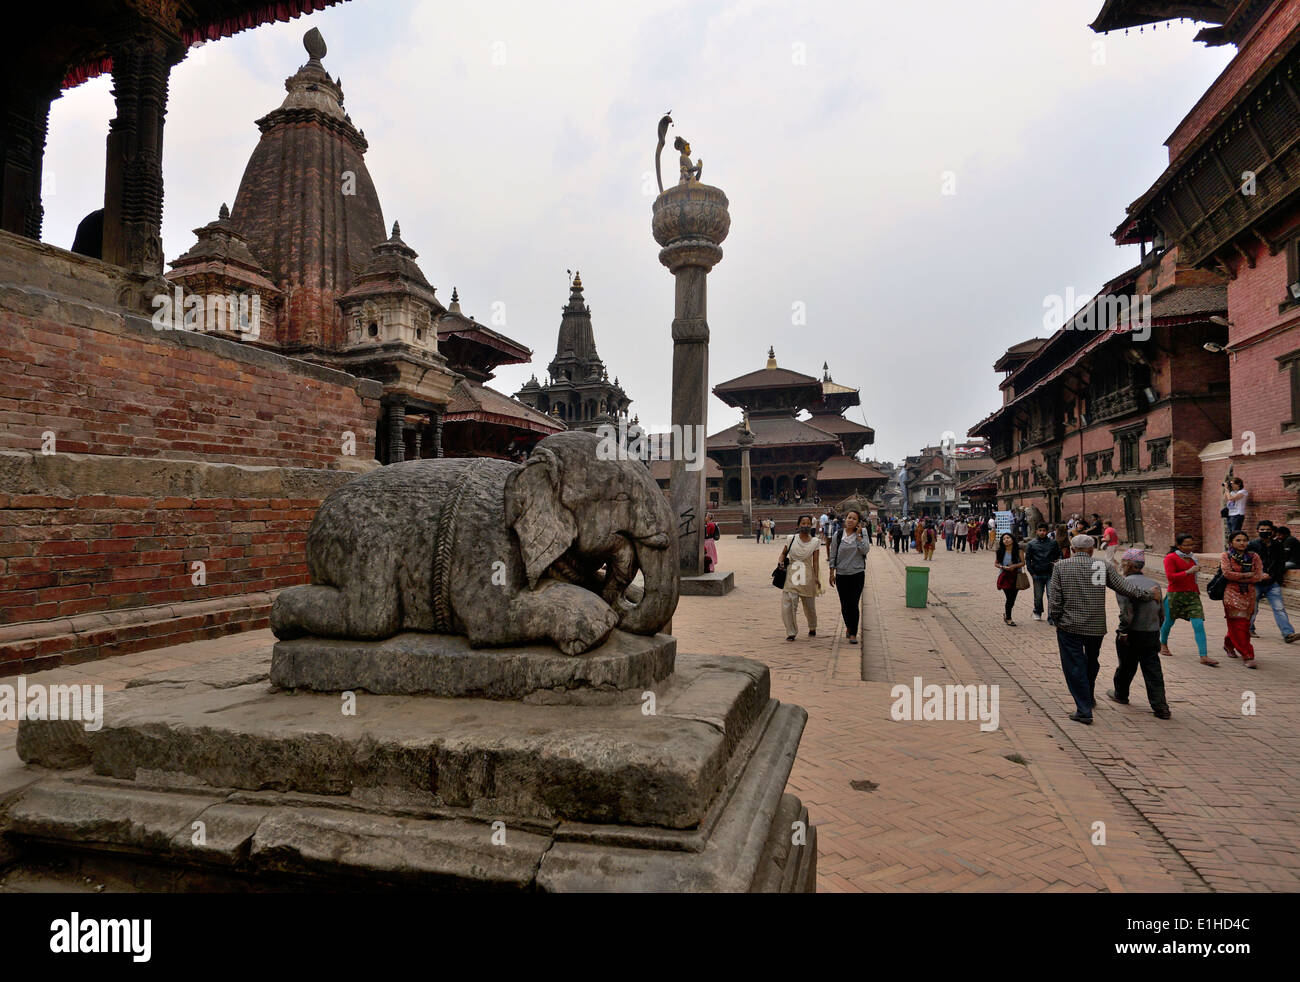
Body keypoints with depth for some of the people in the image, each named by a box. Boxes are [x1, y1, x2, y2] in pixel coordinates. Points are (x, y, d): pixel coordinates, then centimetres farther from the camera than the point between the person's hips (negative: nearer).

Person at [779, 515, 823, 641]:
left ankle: (812, 628, 40)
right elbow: (783, 553, 13)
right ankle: (791, 632, 5)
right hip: (791, 575, 0)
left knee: (810, 606, 12)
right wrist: (782, 562, -7)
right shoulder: (792, 539, 1)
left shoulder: (815, 542, 1)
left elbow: (815, 561, 1)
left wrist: (817, 578, -7)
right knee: (787, 605, -10)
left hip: (807, 576, 0)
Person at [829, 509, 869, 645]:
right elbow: (833, 556, 5)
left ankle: (853, 633, 2)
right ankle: (848, 627, 32)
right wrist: (832, 574, 4)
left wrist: (858, 535, -13)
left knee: (854, 604, -6)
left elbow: (865, 550, -14)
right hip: (841, 574, 1)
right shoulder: (838, 536, 1)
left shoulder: (862, 535, 1)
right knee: (844, 604, 8)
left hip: (857, 574, -1)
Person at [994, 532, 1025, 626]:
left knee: (1013, 598, 5)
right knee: (1009, 598, -5)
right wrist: (1003, 567, -12)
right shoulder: (1000, 552, 1)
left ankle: (1006, 615, 30)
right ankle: (1008, 618, 10)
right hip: (1005, 576, -1)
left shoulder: (1018, 550, 0)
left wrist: (1014, 566, -18)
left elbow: (1023, 562, -1)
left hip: (1016, 576, 1)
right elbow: (996, 563, 7)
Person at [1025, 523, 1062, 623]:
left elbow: (1059, 555, 14)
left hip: (1050, 573, 0)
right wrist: (1032, 573, -1)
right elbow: (1027, 559, 6)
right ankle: (1037, 613, 32)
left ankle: (1051, 617, 1)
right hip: (1037, 574, 0)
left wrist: (1057, 563, -6)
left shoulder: (1053, 542, 5)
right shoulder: (1031, 544, 4)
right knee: (1038, 596, 9)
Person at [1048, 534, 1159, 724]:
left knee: (1074, 666, 3)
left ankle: (1084, 710, 1)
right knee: (1092, 662, 24)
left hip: (1069, 626, -3)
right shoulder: (1103, 566, -2)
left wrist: (1056, 620, 5)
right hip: (1096, 626, 3)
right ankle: (1089, 698, 43)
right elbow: (1126, 588, -2)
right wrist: (1150, 594, 13)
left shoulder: (1060, 566, -5)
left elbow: (1054, 600, -7)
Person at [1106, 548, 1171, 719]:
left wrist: (1123, 632, -15)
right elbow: (1161, 613, 13)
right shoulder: (1154, 584, 9)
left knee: (1126, 667, 13)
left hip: (1132, 634, -5)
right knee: (1153, 669, 5)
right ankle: (1160, 706, 0)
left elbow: (1126, 611, -23)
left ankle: (1120, 694, 33)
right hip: (1153, 633, 5)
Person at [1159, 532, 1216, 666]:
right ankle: (1163, 644, 39)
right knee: (1169, 622, 11)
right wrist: (1188, 571, -25)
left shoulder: (1192, 557, 11)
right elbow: (1170, 577, -18)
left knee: (1199, 624, -9)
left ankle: (1203, 656, -12)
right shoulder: (1171, 558, -8)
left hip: (1193, 594, 4)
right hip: (1175, 595, -4)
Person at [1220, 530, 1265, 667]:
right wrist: (1247, 575, -9)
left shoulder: (1254, 556, 7)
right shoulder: (1226, 556, 1)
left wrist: (1238, 578, -10)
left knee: (1244, 624, 8)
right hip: (1232, 594, -3)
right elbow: (1227, 573, -12)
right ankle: (1247, 656, -5)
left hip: (1249, 594, 3)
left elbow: (1258, 576, -2)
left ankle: (1229, 644, 34)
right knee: (1238, 623, -8)